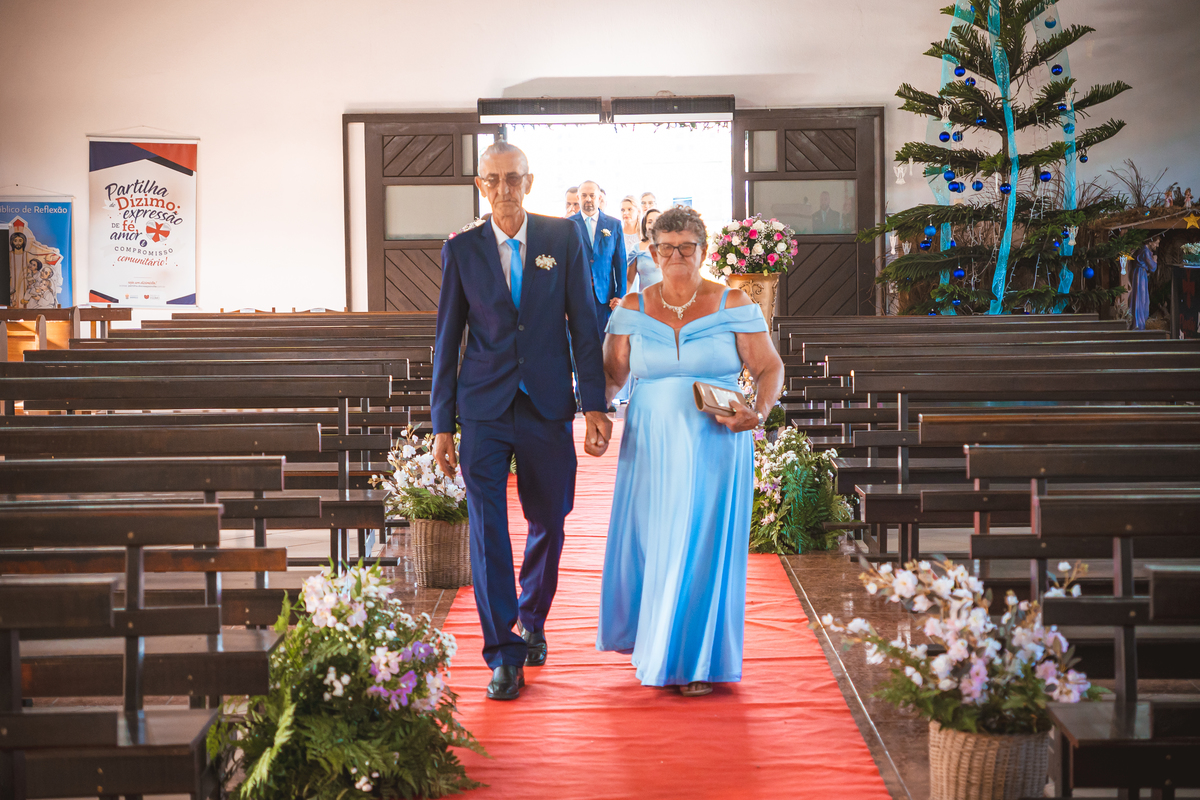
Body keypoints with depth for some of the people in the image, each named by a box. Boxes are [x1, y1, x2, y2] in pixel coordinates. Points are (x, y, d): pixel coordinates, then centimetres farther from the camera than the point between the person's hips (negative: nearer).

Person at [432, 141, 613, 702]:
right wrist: (442, 424, 4)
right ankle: (504, 655, 0)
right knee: (487, 528, -6)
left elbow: (583, 322, 2)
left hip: (547, 405, 1)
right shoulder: (462, 249, 2)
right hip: (484, 408, -1)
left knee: (548, 522, 12)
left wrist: (594, 404, -3)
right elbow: (447, 338, 5)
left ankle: (531, 621, 36)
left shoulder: (563, 238, 2)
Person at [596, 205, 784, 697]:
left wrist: (758, 412, -17)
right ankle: (653, 640, 30)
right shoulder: (633, 309, 5)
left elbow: (769, 368, 1)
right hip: (651, 449, 2)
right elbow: (611, 374, 4)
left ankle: (699, 661, 12)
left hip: (715, 448, -2)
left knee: (704, 546, -1)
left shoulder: (733, 305, -1)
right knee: (648, 544, 5)